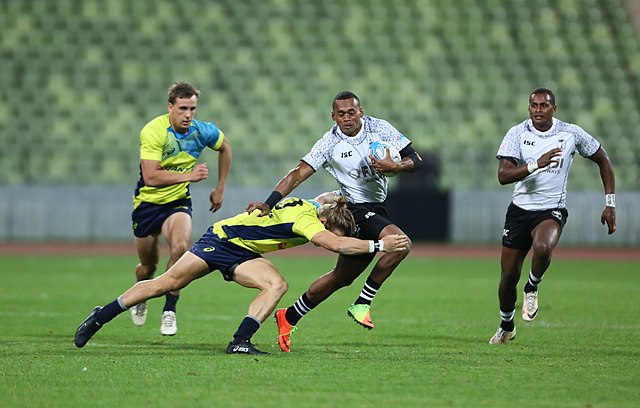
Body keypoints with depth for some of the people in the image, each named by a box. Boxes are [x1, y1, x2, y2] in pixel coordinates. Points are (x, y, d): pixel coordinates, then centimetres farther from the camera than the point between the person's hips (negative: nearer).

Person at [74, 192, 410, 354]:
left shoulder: (313, 209, -3)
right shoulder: (303, 217, -30)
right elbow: (334, 244, -44)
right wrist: (378, 246, -43)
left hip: (242, 255, 8)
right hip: (222, 239, -8)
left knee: (277, 285, -17)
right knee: (166, 284, -5)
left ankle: (240, 342, -19)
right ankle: (101, 316, 9)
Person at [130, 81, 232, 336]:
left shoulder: (202, 131, -11)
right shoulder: (153, 132, -24)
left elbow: (225, 148, 13)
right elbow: (151, 176, -31)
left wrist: (220, 188, 13)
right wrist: (188, 175, -37)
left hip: (178, 202, 2)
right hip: (148, 202, -2)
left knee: (180, 248, -27)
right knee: (148, 266, 10)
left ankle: (169, 310, -15)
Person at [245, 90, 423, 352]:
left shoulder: (379, 128, -1)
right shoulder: (329, 143, -10)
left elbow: (415, 160, 1)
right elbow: (299, 174, -13)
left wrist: (395, 167, -21)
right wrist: (269, 203, -22)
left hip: (377, 210, 6)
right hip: (355, 210, -6)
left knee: (342, 277, 13)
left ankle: (289, 318, 26)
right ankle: (362, 304, -19)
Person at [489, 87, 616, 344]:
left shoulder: (571, 133, -5)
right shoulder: (517, 134, -7)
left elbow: (602, 160, 8)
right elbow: (503, 175, -17)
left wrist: (610, 203, 4)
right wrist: (537, 164, -30)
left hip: (552, 210, -2)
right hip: (520, 209, 2)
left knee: (542, 248, -35)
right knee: (508, 277, 5)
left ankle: (532, 289, -3)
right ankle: (506, 327, 32)